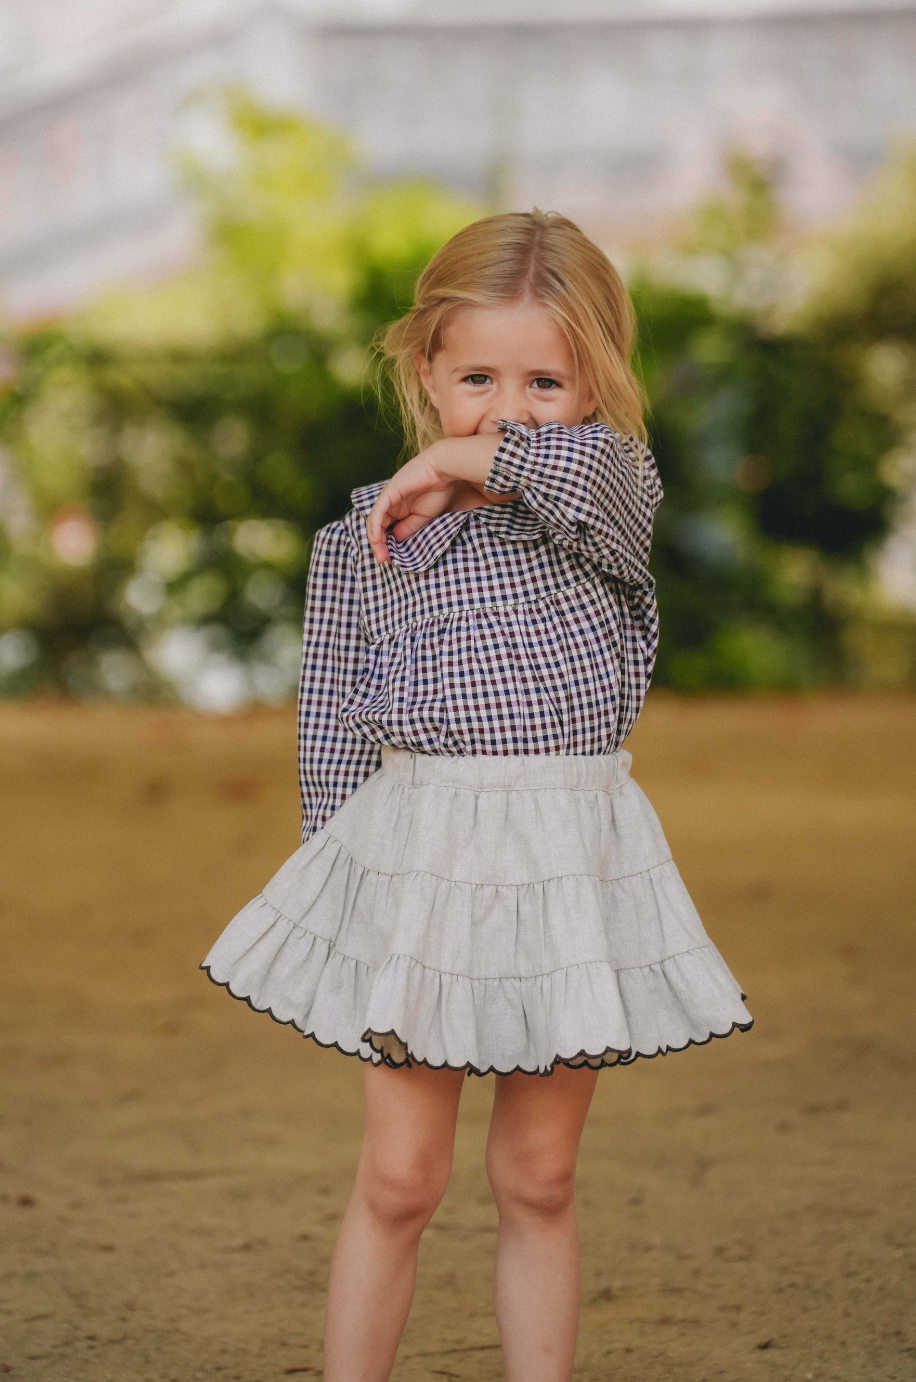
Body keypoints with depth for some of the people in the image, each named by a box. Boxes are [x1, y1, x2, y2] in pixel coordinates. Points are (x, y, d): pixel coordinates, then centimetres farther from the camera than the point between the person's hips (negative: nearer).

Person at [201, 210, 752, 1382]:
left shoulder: (611, 500, 2)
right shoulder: (366, 539, 1)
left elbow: (587, 469, -24)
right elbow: (331, 726, 6)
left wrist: (456, 461, -11)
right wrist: (339, 878, 3)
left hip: (573, 864, 1)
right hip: (418, 859, -1)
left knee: (538, 1178, 10)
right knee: (399, 1177, 1)